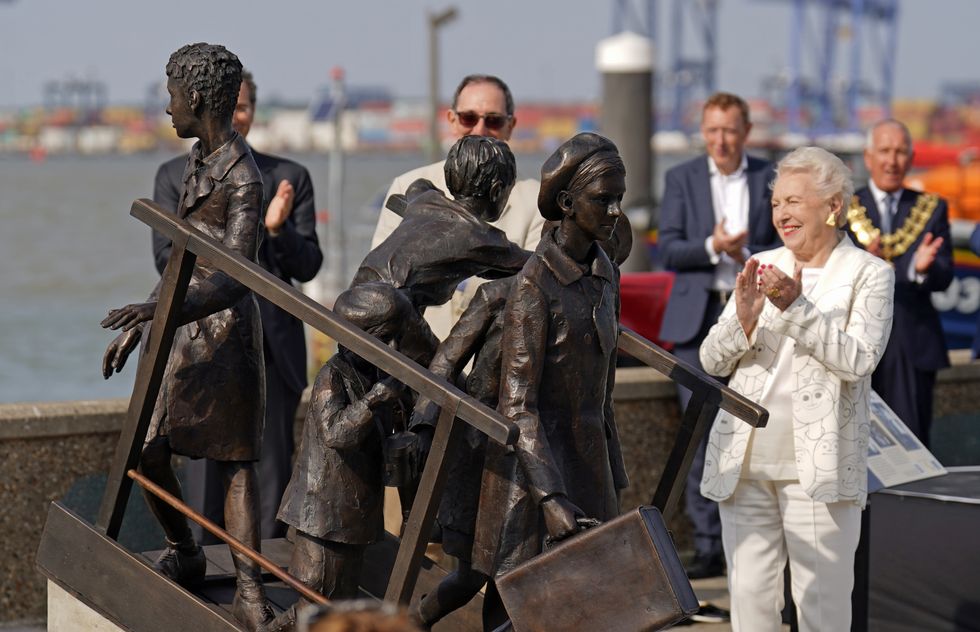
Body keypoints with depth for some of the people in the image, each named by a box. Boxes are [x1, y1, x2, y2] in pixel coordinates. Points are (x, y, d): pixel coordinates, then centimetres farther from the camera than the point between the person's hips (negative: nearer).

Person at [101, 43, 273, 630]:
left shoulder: (243, 179, -17)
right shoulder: (199, 162, 12)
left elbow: (234, 282, -26)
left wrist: (162, 309, -39)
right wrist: (138, 326, 22)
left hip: (227, 329, -8)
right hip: (183, 331, 8)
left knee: (236, 463, -7)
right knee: (148, 454, 6)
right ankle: (184, 554, 27)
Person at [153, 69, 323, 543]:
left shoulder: (289, 178, 7)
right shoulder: (174, 177, 7)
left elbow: (307, 267, 3)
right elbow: (166, 261, -2)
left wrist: (278, 229, -16)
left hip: (272, 345, 1)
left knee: (272, 478, 2)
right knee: (205, 477, 0)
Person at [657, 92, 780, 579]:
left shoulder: (771, 179, 7)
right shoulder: (681, 179, 7)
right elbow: (669, 251, -1)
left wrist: (747, 256, -13)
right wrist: (713, 247, -18)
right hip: (697, 318, 0)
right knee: (702, 434, -3)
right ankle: (708, 547, 0)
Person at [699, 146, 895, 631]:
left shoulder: (869, 275, 0)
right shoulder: (762, 268, 12)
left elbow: (857, 359, -14)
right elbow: (712, 361, 8)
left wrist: (795, 306, -20)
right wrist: (744, 318, -12)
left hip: (817, 463, -4)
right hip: (744, 461, 4)